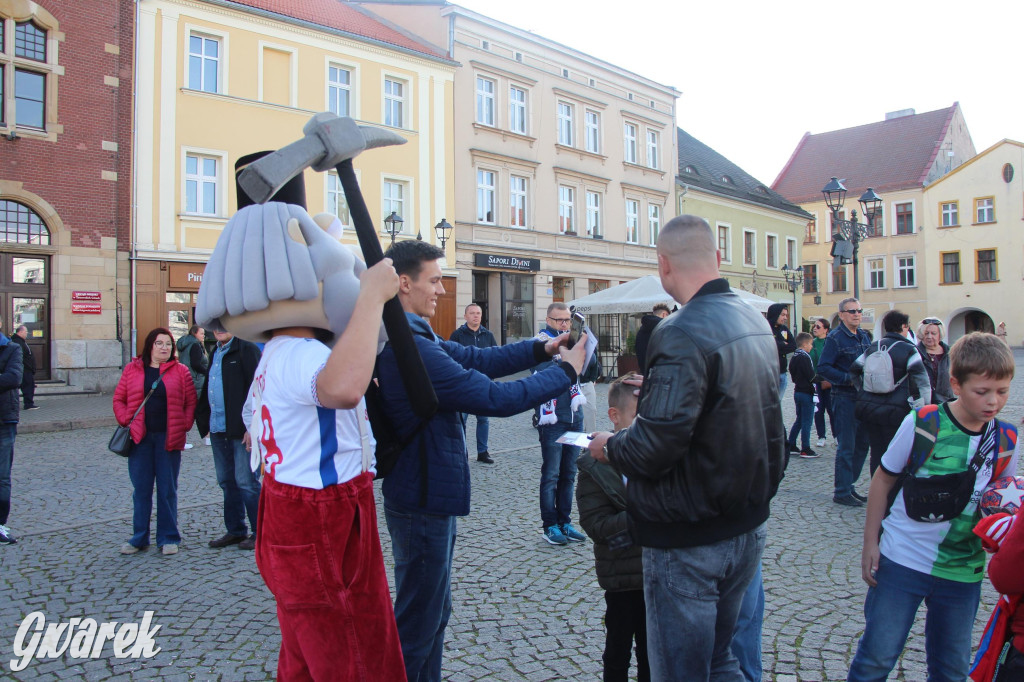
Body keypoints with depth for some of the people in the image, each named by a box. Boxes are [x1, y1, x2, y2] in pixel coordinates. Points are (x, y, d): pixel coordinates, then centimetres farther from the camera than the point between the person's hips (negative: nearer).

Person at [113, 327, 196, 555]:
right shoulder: (132, 369, 7)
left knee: (167, 490, 5)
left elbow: (191, 402, 3)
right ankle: (139, 538, 20)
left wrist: (184, 425, -7)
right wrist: (126, 421, -3)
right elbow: (119, 399, 11)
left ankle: (168, 538, 15)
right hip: (140, 438, 1)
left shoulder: (180, 371, 3)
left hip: (168, 439, -1)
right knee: (140, 490, 8)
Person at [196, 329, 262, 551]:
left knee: (246, 481, -3)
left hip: (241, 430, -8)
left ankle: (260, 533, 9)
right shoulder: (215, 352, 17)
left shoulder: (246, 349, -9)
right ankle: (235, 530, 26)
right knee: (226, 481, 14)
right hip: (218, 428, 8)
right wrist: (206, 423, 15)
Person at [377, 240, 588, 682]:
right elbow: (495, 398, -25)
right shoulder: (409, 346, -26)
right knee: (417, 626, 5)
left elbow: (476, 359, 8)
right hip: (423, 501, -10)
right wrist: (567, 371, -14)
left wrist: (541, 349, -2)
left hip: (427, 494, 10)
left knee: (434, 610, 23)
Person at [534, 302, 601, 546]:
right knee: (551, 474, -1)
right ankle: (550, 525, 9)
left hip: (574, 416, 6)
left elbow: (591, 366, -3)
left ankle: (565, 522, 21)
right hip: (551, 418, -6)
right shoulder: (540, 343, -5)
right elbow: (543, 370, -21)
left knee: (569, 473, 12)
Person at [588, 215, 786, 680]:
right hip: (748, 526, 9)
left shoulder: (681, 334, -23)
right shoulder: (757, 324, 5)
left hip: (688, 540, -9)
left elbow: (654, 449, -27)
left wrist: (609, 447, -9)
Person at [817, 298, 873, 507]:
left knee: (862, 444, 13)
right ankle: (842, 492, 6)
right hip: (845, 398, -8)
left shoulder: (864, 336, 13)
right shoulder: (835, 337, -9)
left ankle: (848, 485, 25)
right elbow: (823, 368, -15)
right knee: (847, 446, -4)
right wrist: (848, 379, -22)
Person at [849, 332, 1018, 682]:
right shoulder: (922, 422, -12)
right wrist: (870, 543, -4)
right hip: (902, 561, -3)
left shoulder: (1006, 441, -2)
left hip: (962, 571, 4)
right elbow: (883, 480, -3)